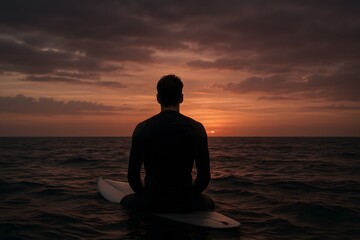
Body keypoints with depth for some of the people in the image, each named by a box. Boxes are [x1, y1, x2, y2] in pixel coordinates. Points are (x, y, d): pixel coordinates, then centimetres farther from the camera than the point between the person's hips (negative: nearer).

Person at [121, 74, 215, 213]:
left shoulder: (142, 128, -5)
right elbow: (205, 176, -2)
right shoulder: (196, 128, -6)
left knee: (126, 201, 33)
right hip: (185, 204, 0)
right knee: (208, 203, 34)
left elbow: (132, 175, 0)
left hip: (150, 203, 0)